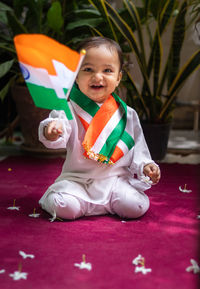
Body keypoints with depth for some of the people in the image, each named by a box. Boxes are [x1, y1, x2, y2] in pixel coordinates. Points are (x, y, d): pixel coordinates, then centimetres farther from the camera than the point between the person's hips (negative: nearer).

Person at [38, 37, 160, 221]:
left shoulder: (127, 114, 7)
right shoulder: (70, 108, -3)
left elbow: (137, 145, 13)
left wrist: (145, 165, -3)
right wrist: (52, 132, -42)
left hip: (117, 178, 3)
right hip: (77, 178, -2)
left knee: (137, 207, -20)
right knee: (65, 208, -28)